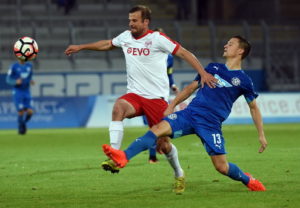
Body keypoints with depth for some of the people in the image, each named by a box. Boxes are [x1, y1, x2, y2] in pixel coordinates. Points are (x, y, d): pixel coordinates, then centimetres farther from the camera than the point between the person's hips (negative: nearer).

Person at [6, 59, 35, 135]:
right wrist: (16, 82, -22)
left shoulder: (29, 65, 8)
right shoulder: (14, 66, -6)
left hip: (27, 92, 4)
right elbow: (8, 79, -3)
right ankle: (20, 128, 12)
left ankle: (23, 123, 22)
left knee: (30, 111, -8)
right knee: (21, 111, -11)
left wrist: (31, 81, 0)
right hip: (17, 92, -4)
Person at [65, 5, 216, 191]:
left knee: (162, 141, -1)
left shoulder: (157, 39, -8)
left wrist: (203, 73, -20)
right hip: (134, 95, 4)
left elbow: (184, 53, -10)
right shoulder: (125, 37, 9)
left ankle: (179, 174, 29)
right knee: (118, 107, -31)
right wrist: (81, 47, 35)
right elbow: (107, 44, 30)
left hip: (157, 98, -4)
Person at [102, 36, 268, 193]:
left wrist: (261, 135, 10)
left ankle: (249, 181, 23)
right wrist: (172, 105, 12)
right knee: (159, 128, -21)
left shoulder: (243, 80, 4)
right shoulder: (213, 68, 15)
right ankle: (123, 157, -34)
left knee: (222, 167, -8)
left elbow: (253, 107, 12)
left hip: (211, 124, -3)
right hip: (190, 113, 3)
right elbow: (191, 87, 21)